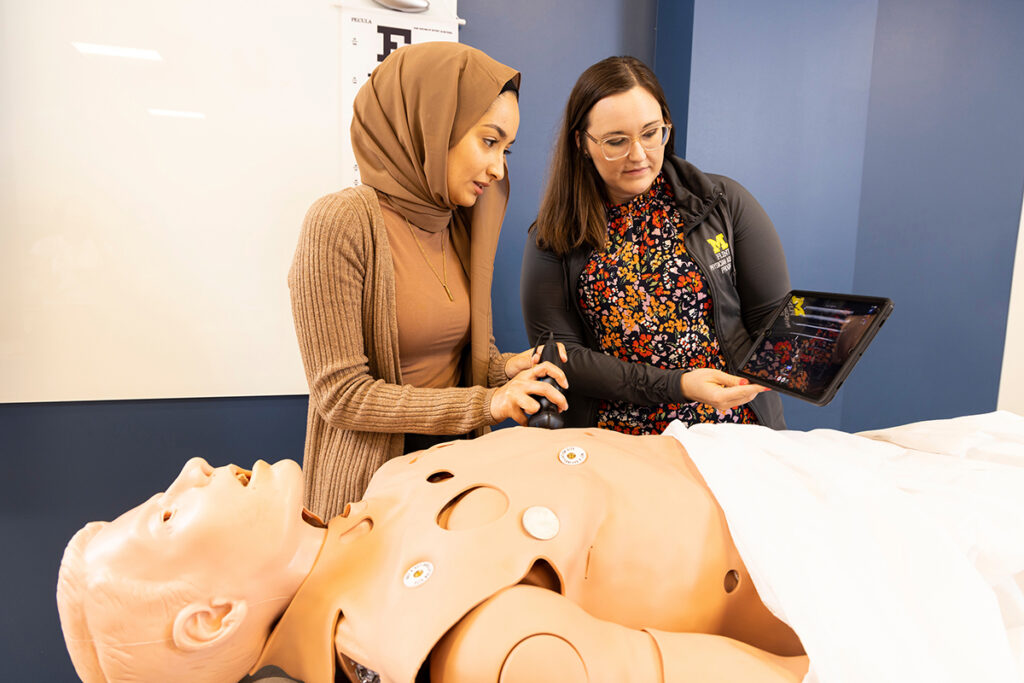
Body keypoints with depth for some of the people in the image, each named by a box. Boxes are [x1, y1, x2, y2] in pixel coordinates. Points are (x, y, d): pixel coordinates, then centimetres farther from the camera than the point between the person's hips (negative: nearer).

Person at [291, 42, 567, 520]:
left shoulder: (461, 226, 3)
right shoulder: (342, 222, -17)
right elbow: (341, 394, -18)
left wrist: (505, 368, -10)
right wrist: (485, 403, -21)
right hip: (371, 483, -6)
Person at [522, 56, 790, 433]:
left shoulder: (726, 203, 4)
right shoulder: (553, 238, 2)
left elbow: (776, 320, 7)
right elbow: (558, 355, -4)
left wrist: (744, 384, -11)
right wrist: (677, 385, -14)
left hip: (733, 434, 1)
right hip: (614, 450, 0)